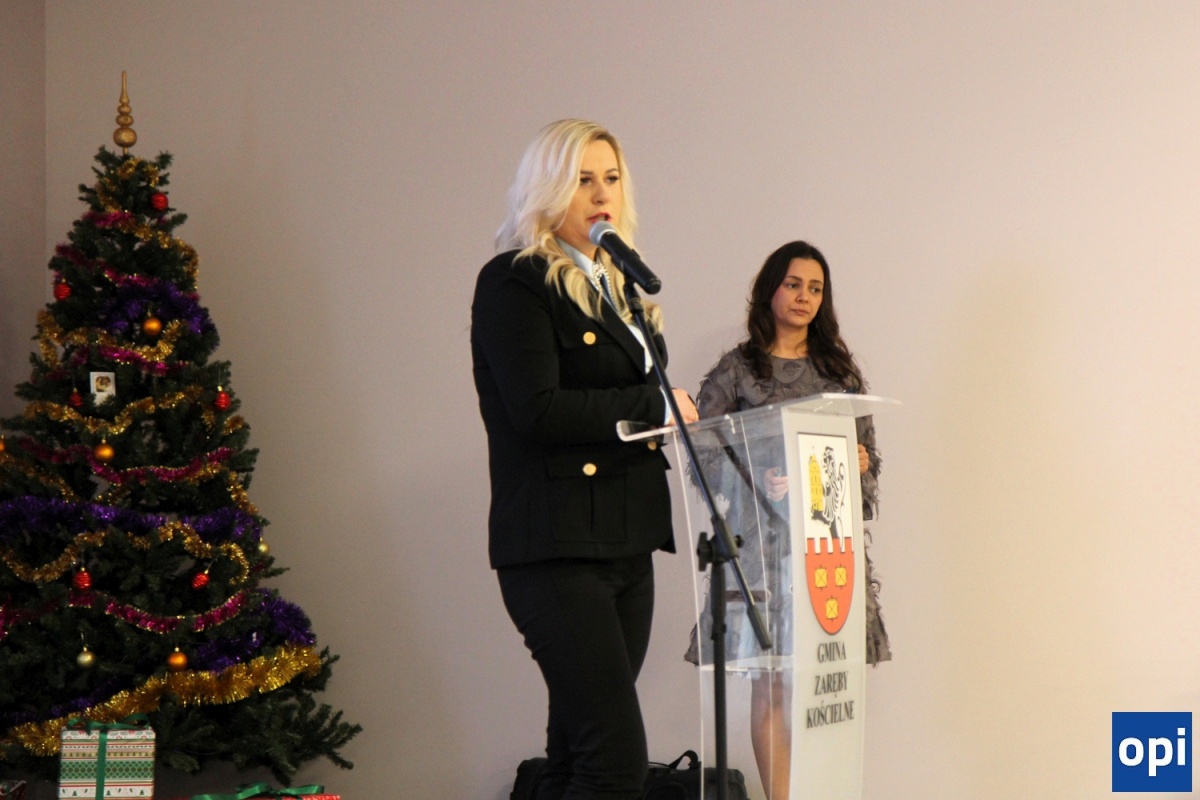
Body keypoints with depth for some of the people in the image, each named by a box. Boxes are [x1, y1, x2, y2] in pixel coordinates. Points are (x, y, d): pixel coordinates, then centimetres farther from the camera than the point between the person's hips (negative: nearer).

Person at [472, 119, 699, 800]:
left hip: (627, 545, 9)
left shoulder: (618, 286, 20)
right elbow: (537, 410, -18)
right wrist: (656, 405, -10)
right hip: (556, 547, -9)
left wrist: (675, 422, 3)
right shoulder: (513, 282, -6)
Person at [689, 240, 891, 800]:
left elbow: (869, 453, 17)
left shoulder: (841, 370, 17)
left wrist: (861, 464, -3)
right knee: (771, 684, -5)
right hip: (762, 538, -2)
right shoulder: (736, 370, 7)